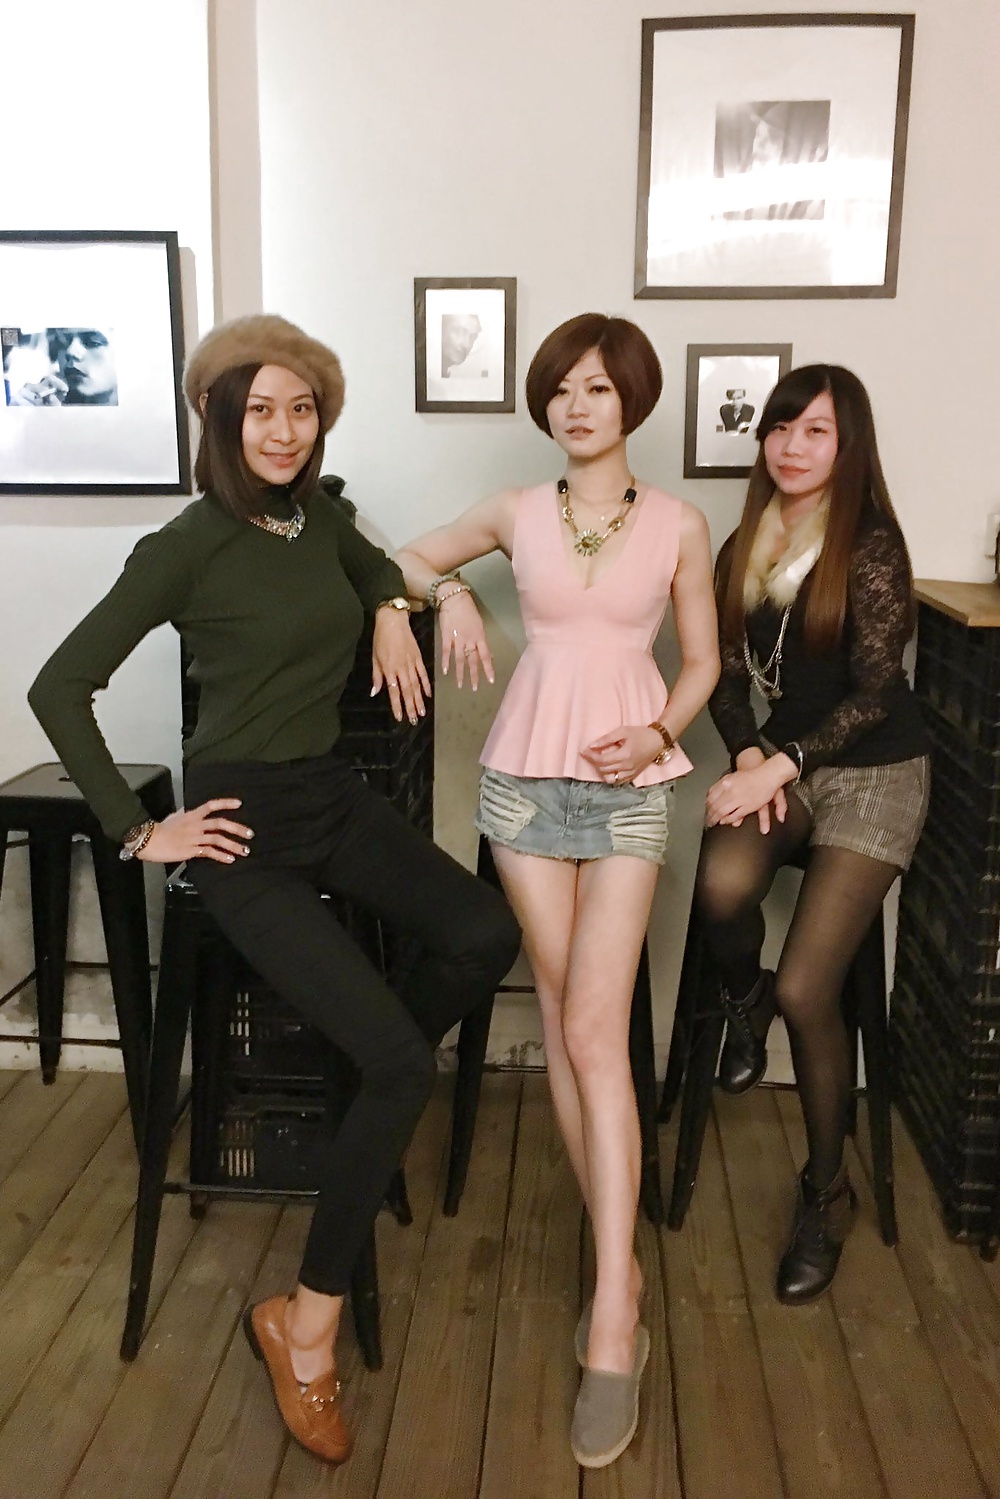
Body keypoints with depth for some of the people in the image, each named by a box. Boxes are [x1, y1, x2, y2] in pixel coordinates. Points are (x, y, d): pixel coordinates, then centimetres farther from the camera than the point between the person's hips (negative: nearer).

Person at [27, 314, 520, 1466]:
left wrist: (390, 610, 7)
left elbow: (375, 568, 30)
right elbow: (58, 690, -13)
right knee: (401, 1062, -14)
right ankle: (304, 1324, 4)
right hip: (243, 822, -7)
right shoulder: (187, 547, -14)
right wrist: (137, 831, -13)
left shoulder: (322, 518, 5)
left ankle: (366, 1087, 16)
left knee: (487, 936, -14)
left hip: (335, 798, 7)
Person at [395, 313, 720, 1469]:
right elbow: (407, 559, 19)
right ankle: (620, 1268, 20)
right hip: (526, 777, 2)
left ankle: (611, 1327, -4)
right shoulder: (516, 513, 5)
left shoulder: (679, 525, 2)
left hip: (629, 788, -2)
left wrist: (657, 736, -9)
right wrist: (451, 596, -3)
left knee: (594, 1033, -10)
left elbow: (702, 661, 9)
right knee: (563, 1027, 5)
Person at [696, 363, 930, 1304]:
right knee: (721, 884, -31)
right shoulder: (744, 549, 7)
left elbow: (875, 691, -13)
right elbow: (726, 672, 7)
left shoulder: (871, 546, -10)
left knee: (807, 989, -13)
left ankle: (826, 1192, 11)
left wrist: (780, 766, -19)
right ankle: (744, 1001, 6)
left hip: (873, 773, -4)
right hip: (781, 760, 4)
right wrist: (748, 757, -10)